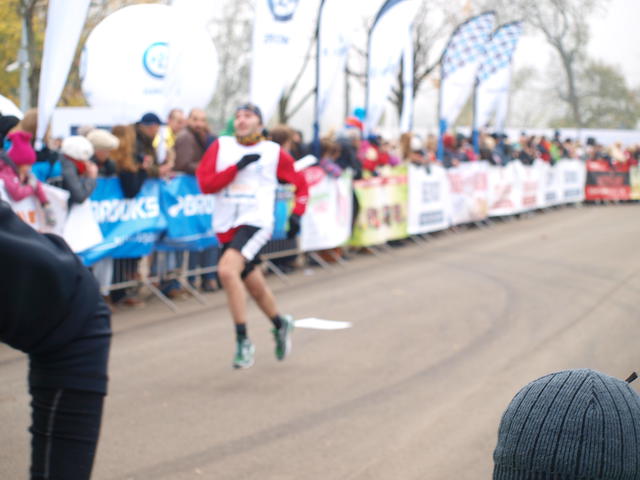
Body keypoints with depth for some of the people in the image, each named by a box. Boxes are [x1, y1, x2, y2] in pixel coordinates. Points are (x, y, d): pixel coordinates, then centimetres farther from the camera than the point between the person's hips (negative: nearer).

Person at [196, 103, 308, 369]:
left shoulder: (273, 152, 2)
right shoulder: (221, 146, 5)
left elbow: (300, 183, 15)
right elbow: (205, 184, -7)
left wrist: (296, 214, 3)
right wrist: (237, 167, -15)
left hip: (256, 222, -4)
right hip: (226, 226, 4)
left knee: (227, 270, -26)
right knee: (254, 286, 16)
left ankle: (243, 340, -18)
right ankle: (280, 324, 45)